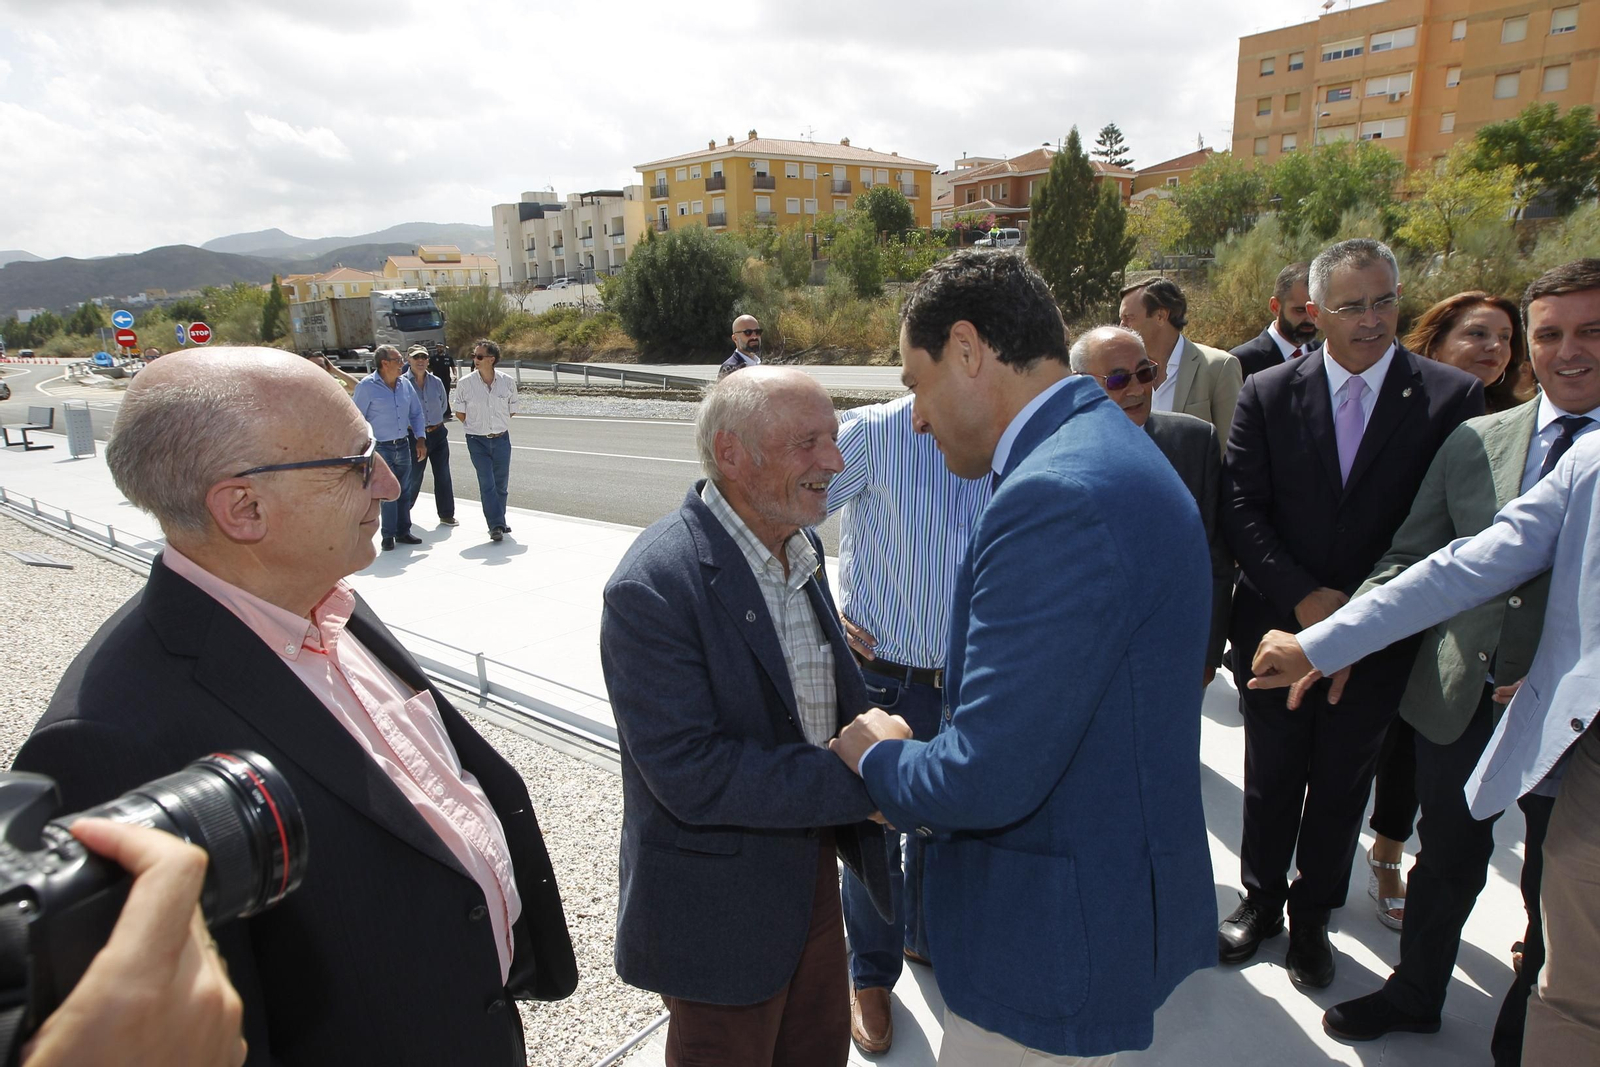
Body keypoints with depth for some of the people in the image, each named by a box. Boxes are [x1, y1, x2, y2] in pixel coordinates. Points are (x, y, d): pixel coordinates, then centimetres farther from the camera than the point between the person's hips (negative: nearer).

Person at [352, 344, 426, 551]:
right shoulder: (367, 386, -10)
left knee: (403, 492, 12)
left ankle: (403, 531, 24)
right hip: (380, 448, -6)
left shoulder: (405, 384, 6)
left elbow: (416, 413, 16)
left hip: (403, 446, 6)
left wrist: (420, 439, 8)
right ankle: (388, 536, 6)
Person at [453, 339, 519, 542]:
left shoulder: (507, 382, -3)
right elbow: (460, 413, 4)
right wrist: (476, 426, 7)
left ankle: (498, 521, 26)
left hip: (501, 439, 2)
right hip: (477, 441, -2)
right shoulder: (465, 383, -6)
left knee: (502, 484, 10)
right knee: (487, 483, -9)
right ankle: (496, 525, -8)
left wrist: (498, 424, 11)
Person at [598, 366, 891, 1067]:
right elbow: (691, 776, -29)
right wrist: (858, 783, -26)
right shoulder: (651, 587, -27)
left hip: (812, 864, 7)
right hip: (722, 904, -7)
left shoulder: (801, 546, -1)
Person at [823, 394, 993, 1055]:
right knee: (876, 830, 13)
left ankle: (924, 938, 51)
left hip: (970, 681, 4)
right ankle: (871, 974, 40)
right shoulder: (875, 432, -17)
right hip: (884, 678, -4)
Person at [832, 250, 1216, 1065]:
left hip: (1058, 937, -9)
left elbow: (986, 778, -27)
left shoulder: (1057, 496, -28)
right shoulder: (1105, 448, 5)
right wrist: (918, 763, 5)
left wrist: (879, 758, -8)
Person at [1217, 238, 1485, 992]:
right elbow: (1242, 510, -7)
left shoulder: (1452, 397, -6)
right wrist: (1303, 596, -16)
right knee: (1271, 777, 15)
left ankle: (1312, 914, 37)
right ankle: (1260, 898, 37)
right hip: (1279, 628, 0)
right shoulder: (1267, 394, -4)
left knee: (1342, 784, 16)